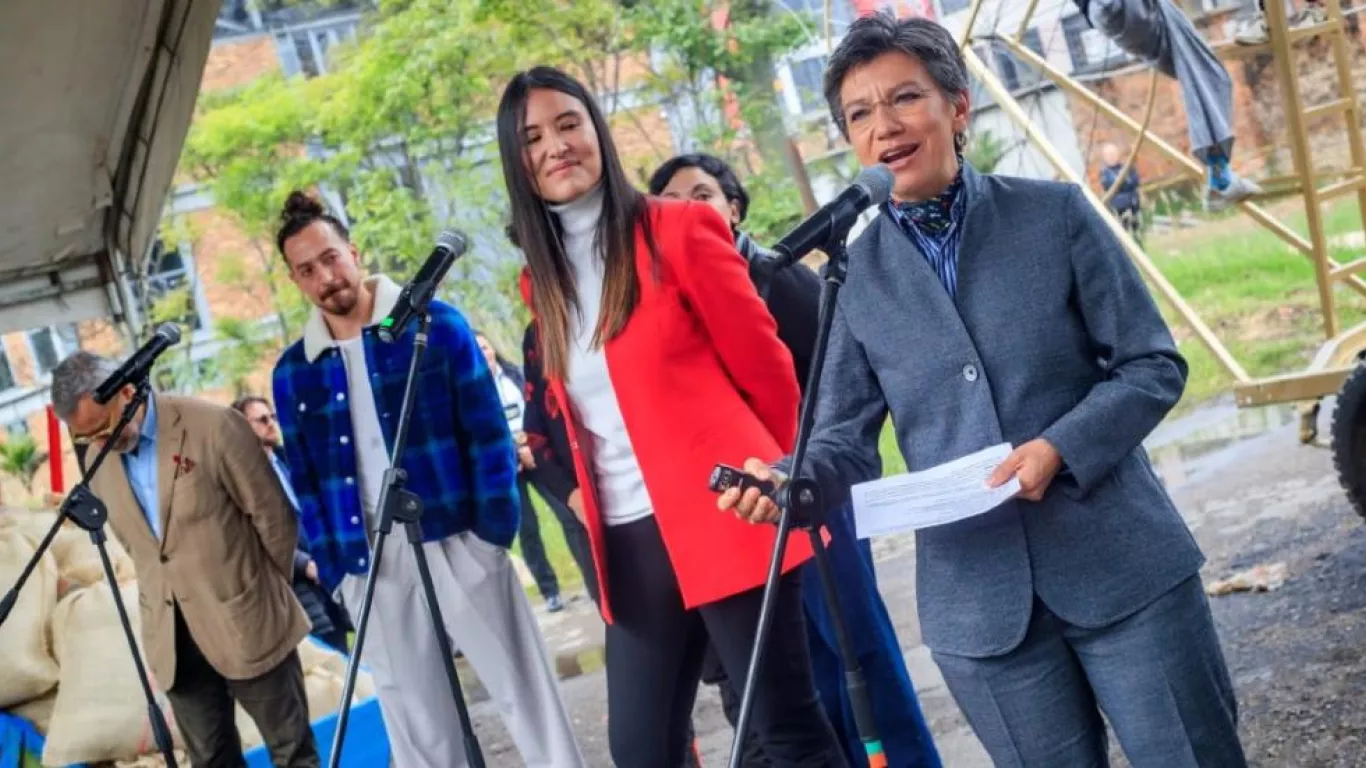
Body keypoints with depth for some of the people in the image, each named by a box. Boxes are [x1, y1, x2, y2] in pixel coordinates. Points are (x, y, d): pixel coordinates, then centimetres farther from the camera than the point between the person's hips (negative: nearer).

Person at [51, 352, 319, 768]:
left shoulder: (214, 427, -15)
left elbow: (274, 517, -7)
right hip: (171, 633, 5)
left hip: (246, 622, -4)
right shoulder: (98, 458, 2)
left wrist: (269, 593, 3)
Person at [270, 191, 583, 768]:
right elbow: (305, 479, 10)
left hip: (458, 543, -3)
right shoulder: (293, 372, 7)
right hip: (369, 566, 3)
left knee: (527, 697, 3)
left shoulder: (436, 324, -1)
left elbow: (488, 427, -3)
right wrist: (332, 570, 3)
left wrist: (496, 525, -9)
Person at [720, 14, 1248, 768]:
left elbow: (1154, 365, -2)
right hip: (980, 603, 1)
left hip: (1123, 564, -1)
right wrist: (786, 478, -20)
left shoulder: (1055, 213, -2)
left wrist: (1062, 447, -18)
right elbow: (847, 437, 2)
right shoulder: (855, 275, 2)